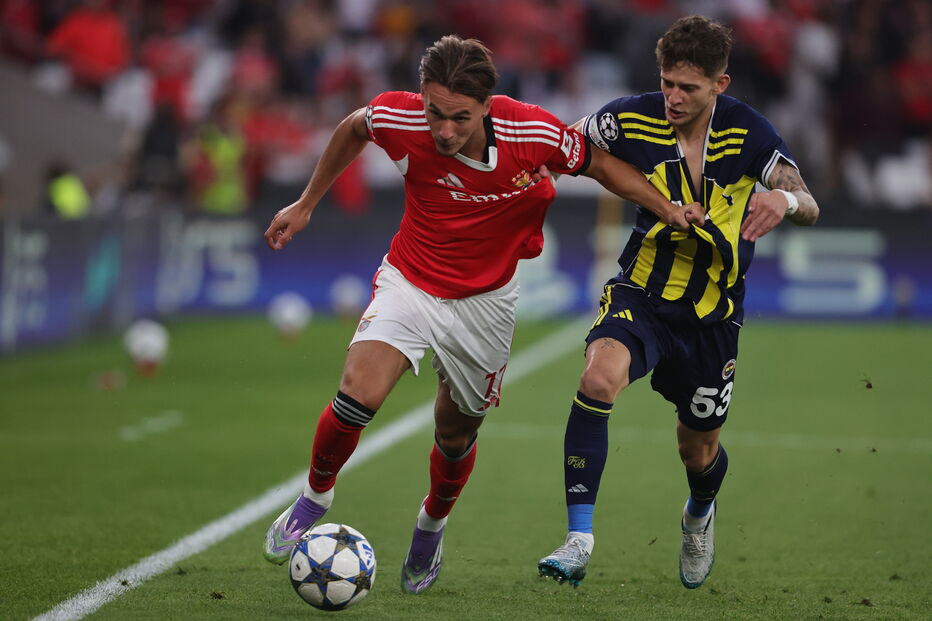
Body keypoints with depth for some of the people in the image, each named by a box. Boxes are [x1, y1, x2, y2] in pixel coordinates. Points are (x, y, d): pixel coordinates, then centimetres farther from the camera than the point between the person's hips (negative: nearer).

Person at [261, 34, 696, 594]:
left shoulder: (534, 133, -26)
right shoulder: (398, 118, -23)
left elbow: (597, 163, -4)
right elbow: (353, 129, 2)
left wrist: (666, 207, -11)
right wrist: (306, 205, 9)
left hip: (484, 302, 1)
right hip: (410, 282, -1)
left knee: (456, 435, 13)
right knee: (358, 397, -23)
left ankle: (432, 525, 46)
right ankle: (315, 497, 7)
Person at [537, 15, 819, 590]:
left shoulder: (747, 131, -13)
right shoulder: (633, 118, -12)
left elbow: (809, 209, -17)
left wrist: (784, 199, -41)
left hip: (713, 313, 1)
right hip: (641, 295, -1)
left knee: (698, 451, 15)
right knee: (600, 377, -33)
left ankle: (700, 516, 54)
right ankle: (579, 540, -30)